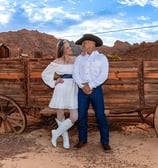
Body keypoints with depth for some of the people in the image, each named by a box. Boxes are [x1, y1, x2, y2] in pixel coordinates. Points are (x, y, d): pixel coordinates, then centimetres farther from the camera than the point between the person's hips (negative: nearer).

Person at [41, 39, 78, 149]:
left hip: (73, 90, 3)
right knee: (60, 116, 6)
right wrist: (54, 83, -3)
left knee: (74, 118, -5)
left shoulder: (75, 59, 7)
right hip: (61, 90, -2)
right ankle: (66, 138, 29)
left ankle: (56, 133, 16)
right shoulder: (57, 62, -2)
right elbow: (45, 74, 6)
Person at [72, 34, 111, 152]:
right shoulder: (79, 58, 10)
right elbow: (75, 74, 0)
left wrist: (90, 86, -17)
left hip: (96, 90, -3)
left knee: (100, 116, -2)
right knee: (81, 116, 4)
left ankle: (105, 142, 8)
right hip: (82, 91, 3)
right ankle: (83, 140, 16)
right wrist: (83, 86, -15)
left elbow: (103, 75, -9)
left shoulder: (102, 58, 1)